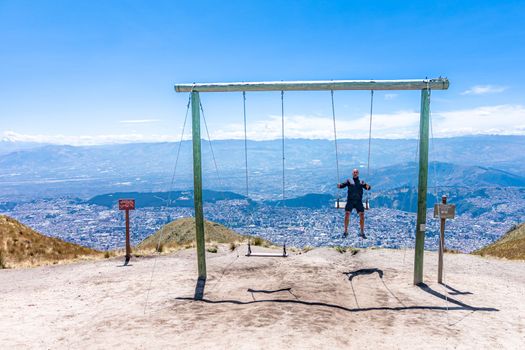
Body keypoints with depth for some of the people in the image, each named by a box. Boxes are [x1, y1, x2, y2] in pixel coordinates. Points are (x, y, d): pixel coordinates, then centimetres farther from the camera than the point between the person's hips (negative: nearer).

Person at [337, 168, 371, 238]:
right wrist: (339, 185, -25)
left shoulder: (361, 182, 15)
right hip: (350, 200, -1)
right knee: (347, 214, -11)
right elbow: (343, 185, -2)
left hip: (359, 201, 1)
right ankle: (345, 232, -1)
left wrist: (368, 186, -22)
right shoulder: (349, 181, 12)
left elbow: (368, 188, 3)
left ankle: (362, 233, 6)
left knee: (362, 215, -7)